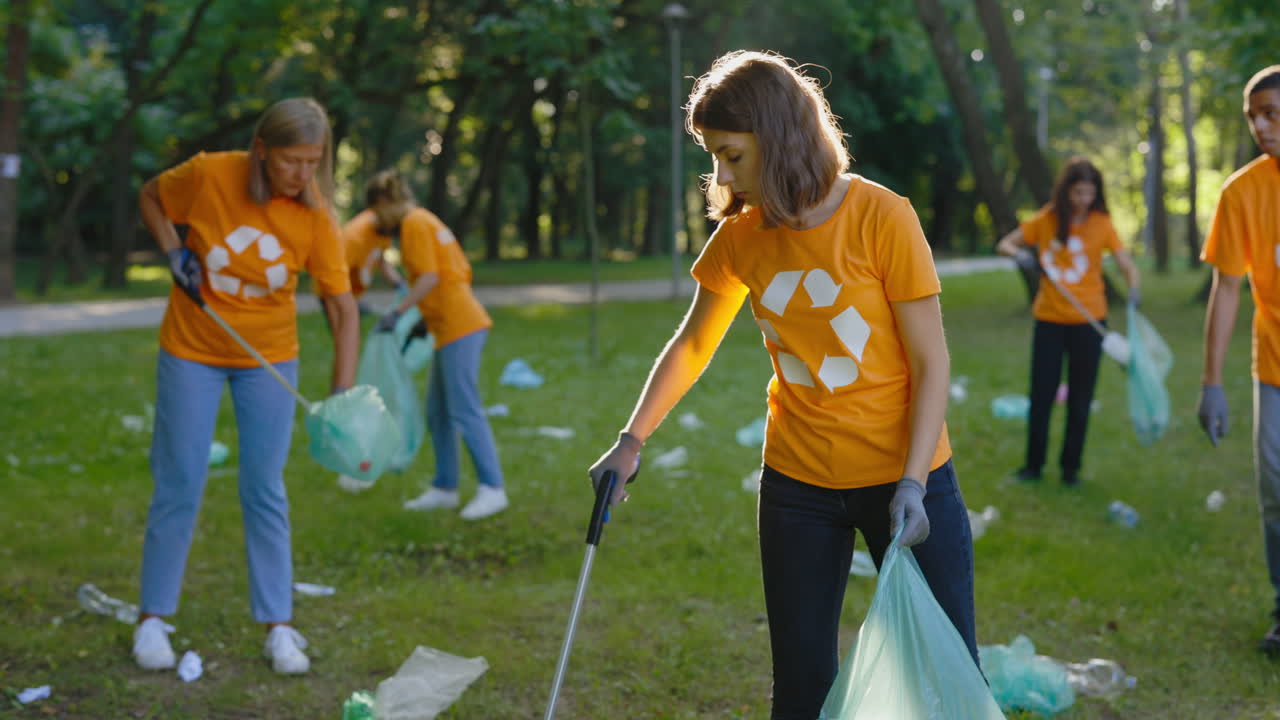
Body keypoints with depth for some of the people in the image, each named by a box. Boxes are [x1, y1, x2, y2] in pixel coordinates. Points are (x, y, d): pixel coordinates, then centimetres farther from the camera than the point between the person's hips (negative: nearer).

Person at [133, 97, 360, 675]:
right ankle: (153, 619, 17)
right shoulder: (209, 174, -19)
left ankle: (278, 627, 12)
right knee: (179, 487, 4)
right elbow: (151, 197, 3)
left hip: (269, 360, 1)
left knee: (265, 492, 4)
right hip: (192, 352, -1)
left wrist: (342, 395, -24)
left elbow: (345, 308, -15)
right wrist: (173, 253, -14)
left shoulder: (315, 216, -16)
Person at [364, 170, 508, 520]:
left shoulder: (414, 223, -8)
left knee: (465, 412, -11)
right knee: (437, 412, 12)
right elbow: (463, 273, 20)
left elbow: (429, 277, -18)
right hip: (452, 325, 10)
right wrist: (425, 321, 22)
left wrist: (397, 313, -17)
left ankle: (492, 488, -10)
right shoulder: (428, 221, 20)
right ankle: (444, 488, 17)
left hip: (459, 327, -10)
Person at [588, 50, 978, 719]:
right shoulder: (740, 238, -1)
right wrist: (632, 442, 8)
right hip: (796, 485, 4)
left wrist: (912, 483, -18)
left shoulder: (882, 218, -15)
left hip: (903, 477, -3)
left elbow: (931, 362, -11)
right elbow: (692, 346, 13)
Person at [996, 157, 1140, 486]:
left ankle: (1071, 467, 19)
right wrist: (1020, 254, -17)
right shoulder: (1045, 221, -2)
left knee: (1080, 399, 7)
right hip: (1049, 319, 1)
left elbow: (1127, 264, -12)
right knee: (1041, 396, 5)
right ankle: (1033, 464, 18)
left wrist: (1133, 289, -33)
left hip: (1088, 322, -1)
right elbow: (1005, 244, 6)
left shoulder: (1101, 224, -5)